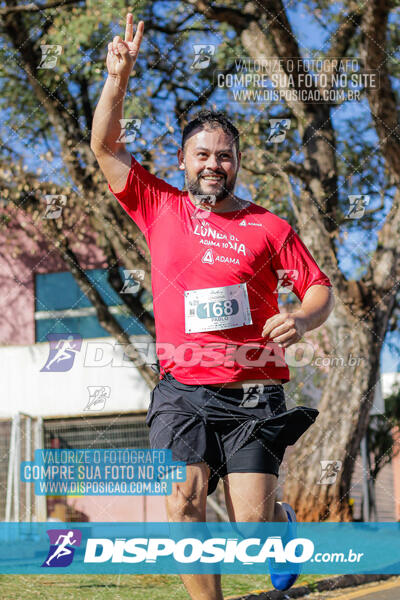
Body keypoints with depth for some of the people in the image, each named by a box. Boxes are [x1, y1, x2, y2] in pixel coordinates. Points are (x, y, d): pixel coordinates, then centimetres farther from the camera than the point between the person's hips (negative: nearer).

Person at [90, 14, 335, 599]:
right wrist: (118, 77, -4)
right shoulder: (161, 209, 10)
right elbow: (105, 146, 8)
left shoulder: (268, 227, 7)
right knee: (183, 503, -19)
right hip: (183, 391, 1)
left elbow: (320, 288, 10)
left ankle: (283, 522, 29)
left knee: (252, 526, -7)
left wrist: (300, 320, -13)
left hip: (253, 396, -1)